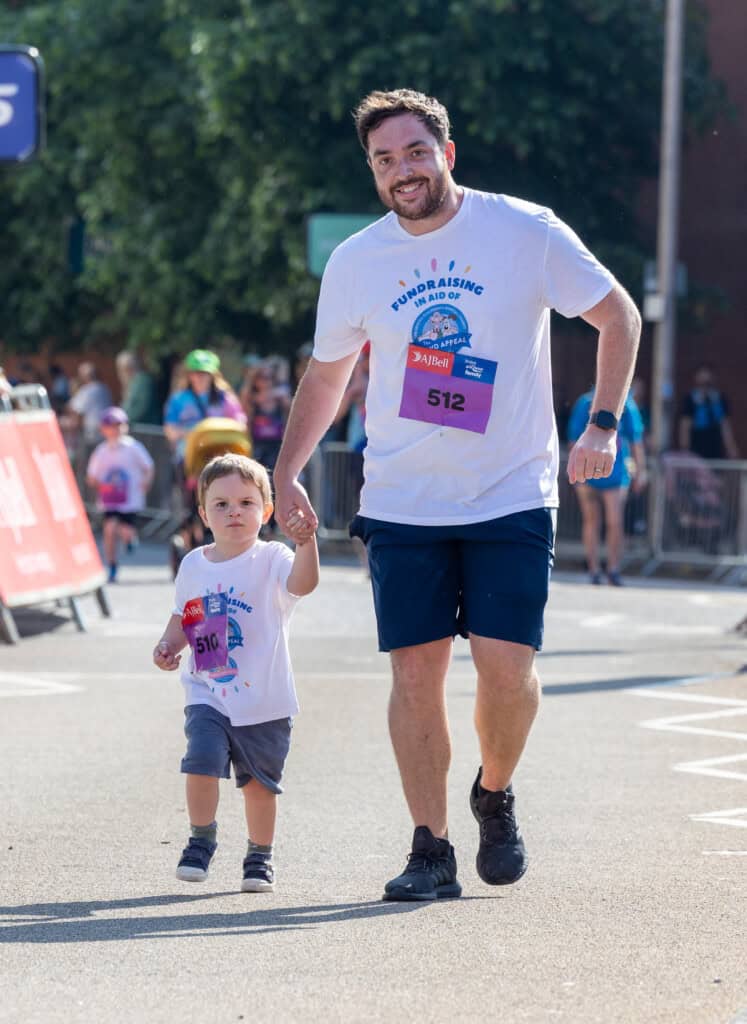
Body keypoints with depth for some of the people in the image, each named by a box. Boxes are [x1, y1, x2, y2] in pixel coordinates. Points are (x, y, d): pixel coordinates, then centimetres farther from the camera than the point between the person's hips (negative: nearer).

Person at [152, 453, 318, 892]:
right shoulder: (194, 565, 5)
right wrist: (169, 645, -2)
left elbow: (303, 583, -31)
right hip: (207, 695, 2)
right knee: (201, 763, -17)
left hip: (265, 702, -2)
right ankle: (201, 840, 4)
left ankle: (261, 856, 27)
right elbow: (183, 619, 17)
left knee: (259, 782, 9)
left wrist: (306, 542, -48)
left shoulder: (271, 559, -9)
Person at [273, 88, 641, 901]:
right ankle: (430, 850, 4)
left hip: (512, 496, -2)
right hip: (401, 504, 2)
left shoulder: (527, 232, -6)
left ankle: (495, 795, 20)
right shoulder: (354, 263, 2)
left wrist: (602, 424, -7)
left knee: (506, 665, -9)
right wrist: (286, 472, 9)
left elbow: (619, 316, 3)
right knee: (414, 671, -4)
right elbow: (326, 375, 17)